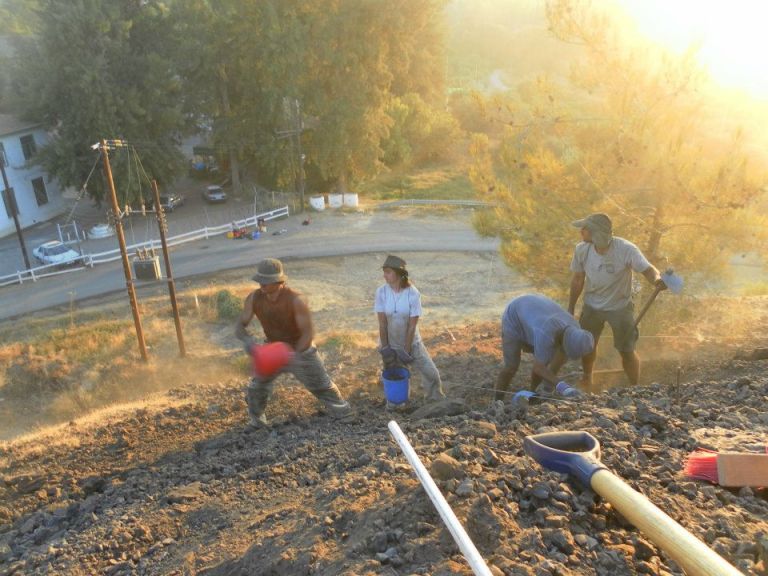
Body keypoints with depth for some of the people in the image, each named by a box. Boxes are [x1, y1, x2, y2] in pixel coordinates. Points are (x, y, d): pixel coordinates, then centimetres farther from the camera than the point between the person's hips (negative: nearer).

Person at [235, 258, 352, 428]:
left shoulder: (295, 300, -31)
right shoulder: (254, 298, -20)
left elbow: (308, 333, -26)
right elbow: (239, 327, -14)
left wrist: (294, 355, -40)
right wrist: (247, 339, -37)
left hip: (300, 350, -3)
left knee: (320, 384, 10)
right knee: (257, 386, -1)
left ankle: (340, 409, 35)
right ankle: (257, 417, 29)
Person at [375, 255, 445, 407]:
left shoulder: (413, 294, -19)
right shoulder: (381, 291, -15)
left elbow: (412, 326, -16)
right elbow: (382, 323, -12)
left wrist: (406, 351, -15)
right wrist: (385, 349, -11)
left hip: (412, 342, -1)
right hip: (390, 343, 1)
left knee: (431, 374, 0)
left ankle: (436, 402, 24)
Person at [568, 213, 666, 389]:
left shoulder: (626, 249, -27)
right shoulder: (582, 249, -16)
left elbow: (648, 269, -27)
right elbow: (577, 279, -3)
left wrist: (657, 279, -52)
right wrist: (571, 308, 4)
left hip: (620, 307, -3)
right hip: (591, 306, 3)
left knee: (627, 352, 4)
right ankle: (587, 379, 44)